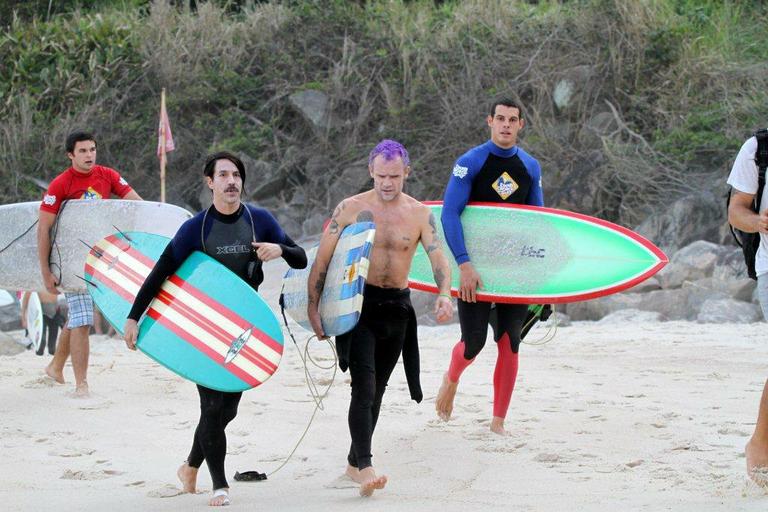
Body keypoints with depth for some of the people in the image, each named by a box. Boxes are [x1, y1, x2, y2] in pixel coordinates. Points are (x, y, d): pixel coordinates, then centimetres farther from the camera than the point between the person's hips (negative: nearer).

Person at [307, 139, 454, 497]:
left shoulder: (419, 214, 3)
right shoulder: (351, 209, -4)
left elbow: (438, 257, -5)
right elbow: (322, 260, -1)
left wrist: (445, 294, -25)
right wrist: (313, 307, -7)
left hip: (397, 307, 4)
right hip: (358, 305, -4)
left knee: (377, 388, 12)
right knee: (364, 385, -16)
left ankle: (354, 463, 24)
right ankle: (365, 466, -21)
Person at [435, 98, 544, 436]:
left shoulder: (530, 167, 6)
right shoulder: (470, 163, -8)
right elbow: (449, 215, -14)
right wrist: (464, 264, -23)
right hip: (475, 266, -3)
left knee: (509, 344, -1)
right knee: (473, 343, -5)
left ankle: (498, 422, 4)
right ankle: (451, 380, 29)